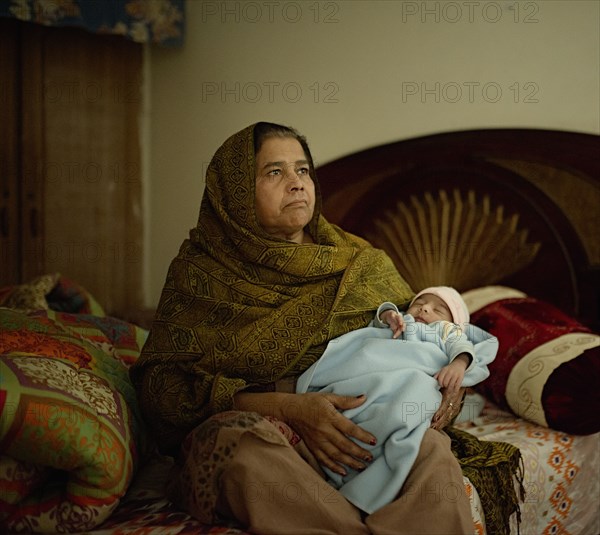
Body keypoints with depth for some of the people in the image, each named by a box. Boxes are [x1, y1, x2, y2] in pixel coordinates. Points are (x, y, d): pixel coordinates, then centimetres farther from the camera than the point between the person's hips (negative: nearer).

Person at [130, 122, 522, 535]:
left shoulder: (362, 263, 13)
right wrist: (289, 408, -21)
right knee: (244, 443, -36)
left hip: (362, 430, 2)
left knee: (432, 449, -30)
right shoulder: (200, 272, 3)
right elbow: (162, 383, -8)